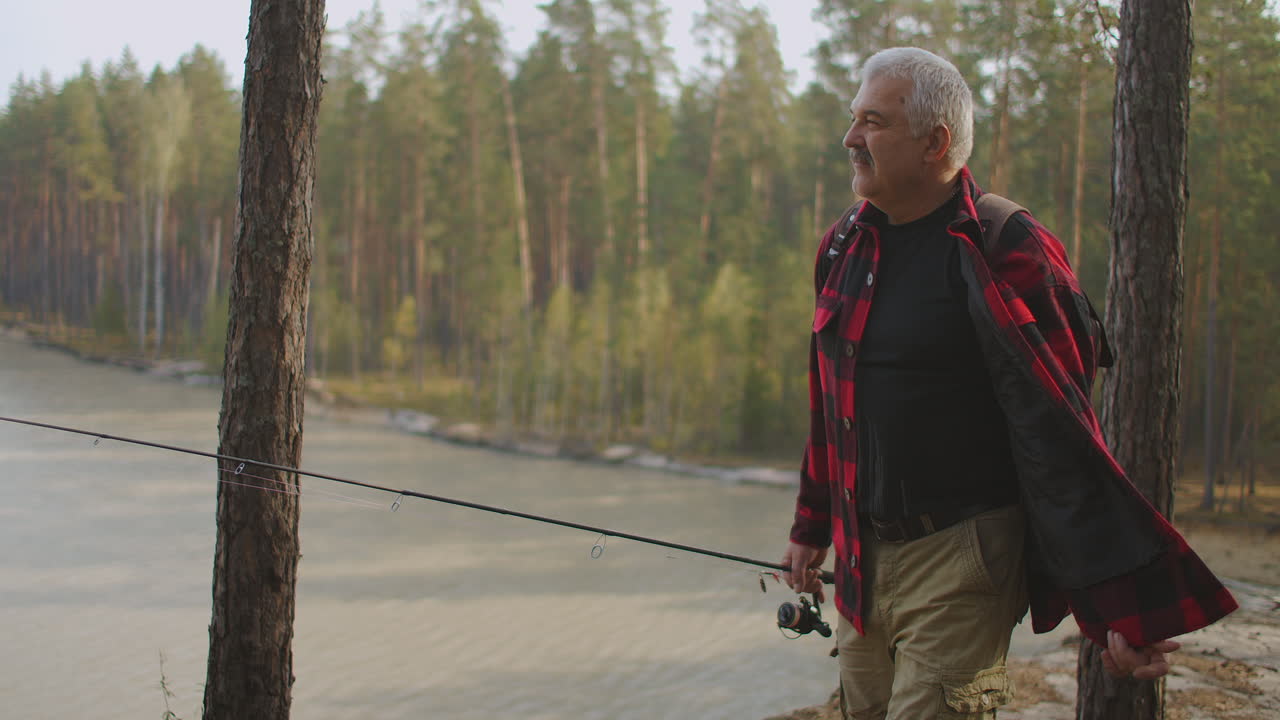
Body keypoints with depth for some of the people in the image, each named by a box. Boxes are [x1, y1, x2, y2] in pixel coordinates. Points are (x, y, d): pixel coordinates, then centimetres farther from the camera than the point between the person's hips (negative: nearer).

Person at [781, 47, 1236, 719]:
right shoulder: (844, 246, 10)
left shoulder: (1003, 253, -13)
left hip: (962, 562, -7)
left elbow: (1062, 437, -17)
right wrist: (812, 526, 27)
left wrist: (1119, 605, -19)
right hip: (863, 557, 7)